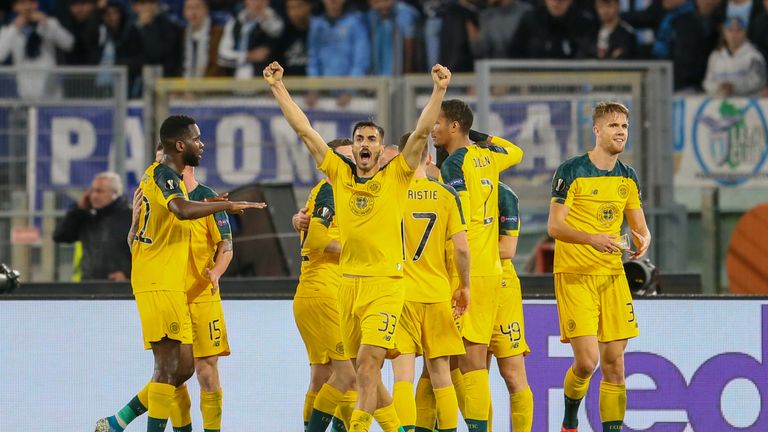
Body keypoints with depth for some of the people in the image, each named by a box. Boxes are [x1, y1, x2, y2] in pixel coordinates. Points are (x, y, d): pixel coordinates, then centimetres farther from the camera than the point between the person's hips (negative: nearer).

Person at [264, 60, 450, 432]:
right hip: (349, 285, 4)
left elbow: (422, 132, -7)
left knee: (367, 364, -16)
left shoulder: (395, 176, 1)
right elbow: (303, 129, 9)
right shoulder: (339, 174, 9)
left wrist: (439, 90, -17)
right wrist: (277, 87, 7)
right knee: (364, 371, 11)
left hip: (385, 286, -4)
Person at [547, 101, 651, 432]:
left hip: (613, 275, 6)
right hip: (574, 275, -6)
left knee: (614, 363, 1)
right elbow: (554, 226, -11)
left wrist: (642, 240, -8)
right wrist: (591, 239, -27)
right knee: (587, 360, -13)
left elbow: (640, 226, 16)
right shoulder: (571, 172, -7)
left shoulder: (627, 177, 11)